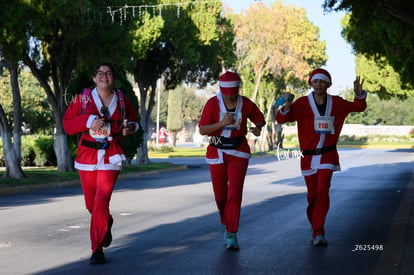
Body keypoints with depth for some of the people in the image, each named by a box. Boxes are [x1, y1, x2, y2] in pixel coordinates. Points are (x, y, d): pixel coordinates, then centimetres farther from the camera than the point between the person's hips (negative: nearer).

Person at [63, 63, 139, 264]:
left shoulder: (122, 101, 6)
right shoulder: (82, 99, 2)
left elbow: (133, 121, 20)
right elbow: (67, 123, 0)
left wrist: (130, 128, -3)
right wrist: (88, 122, -15)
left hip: (111, 157, -2)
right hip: (87, 156, 2)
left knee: (101, 201, -14)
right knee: (91, 203, 11)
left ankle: (97, 249, -7)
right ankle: (106, 224, 44)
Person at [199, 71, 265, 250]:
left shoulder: (246, 104, -3)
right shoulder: (212, 103, -7)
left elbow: (260, 119, 14)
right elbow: (202, 130, -9)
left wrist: (258, 128, -10)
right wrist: (222, 123, -23)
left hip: (238, 153, -1)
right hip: (217, 152, 1)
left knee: (235, 192, -12)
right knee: (220, 195, 7)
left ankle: (231, 234, -7)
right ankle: (228, 225, 32)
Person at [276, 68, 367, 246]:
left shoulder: (336, 103, 1)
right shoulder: (302, 103, -7)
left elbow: (359, 107, 15)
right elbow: (281, 119, -14)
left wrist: (359, 94, -6)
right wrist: (287, 107, -35)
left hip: (328, 155, 0)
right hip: (308, 156, 0)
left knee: (322, 192, -15)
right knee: (312, 195, 7)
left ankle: (318, 233, -14)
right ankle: (316, 230, 27)